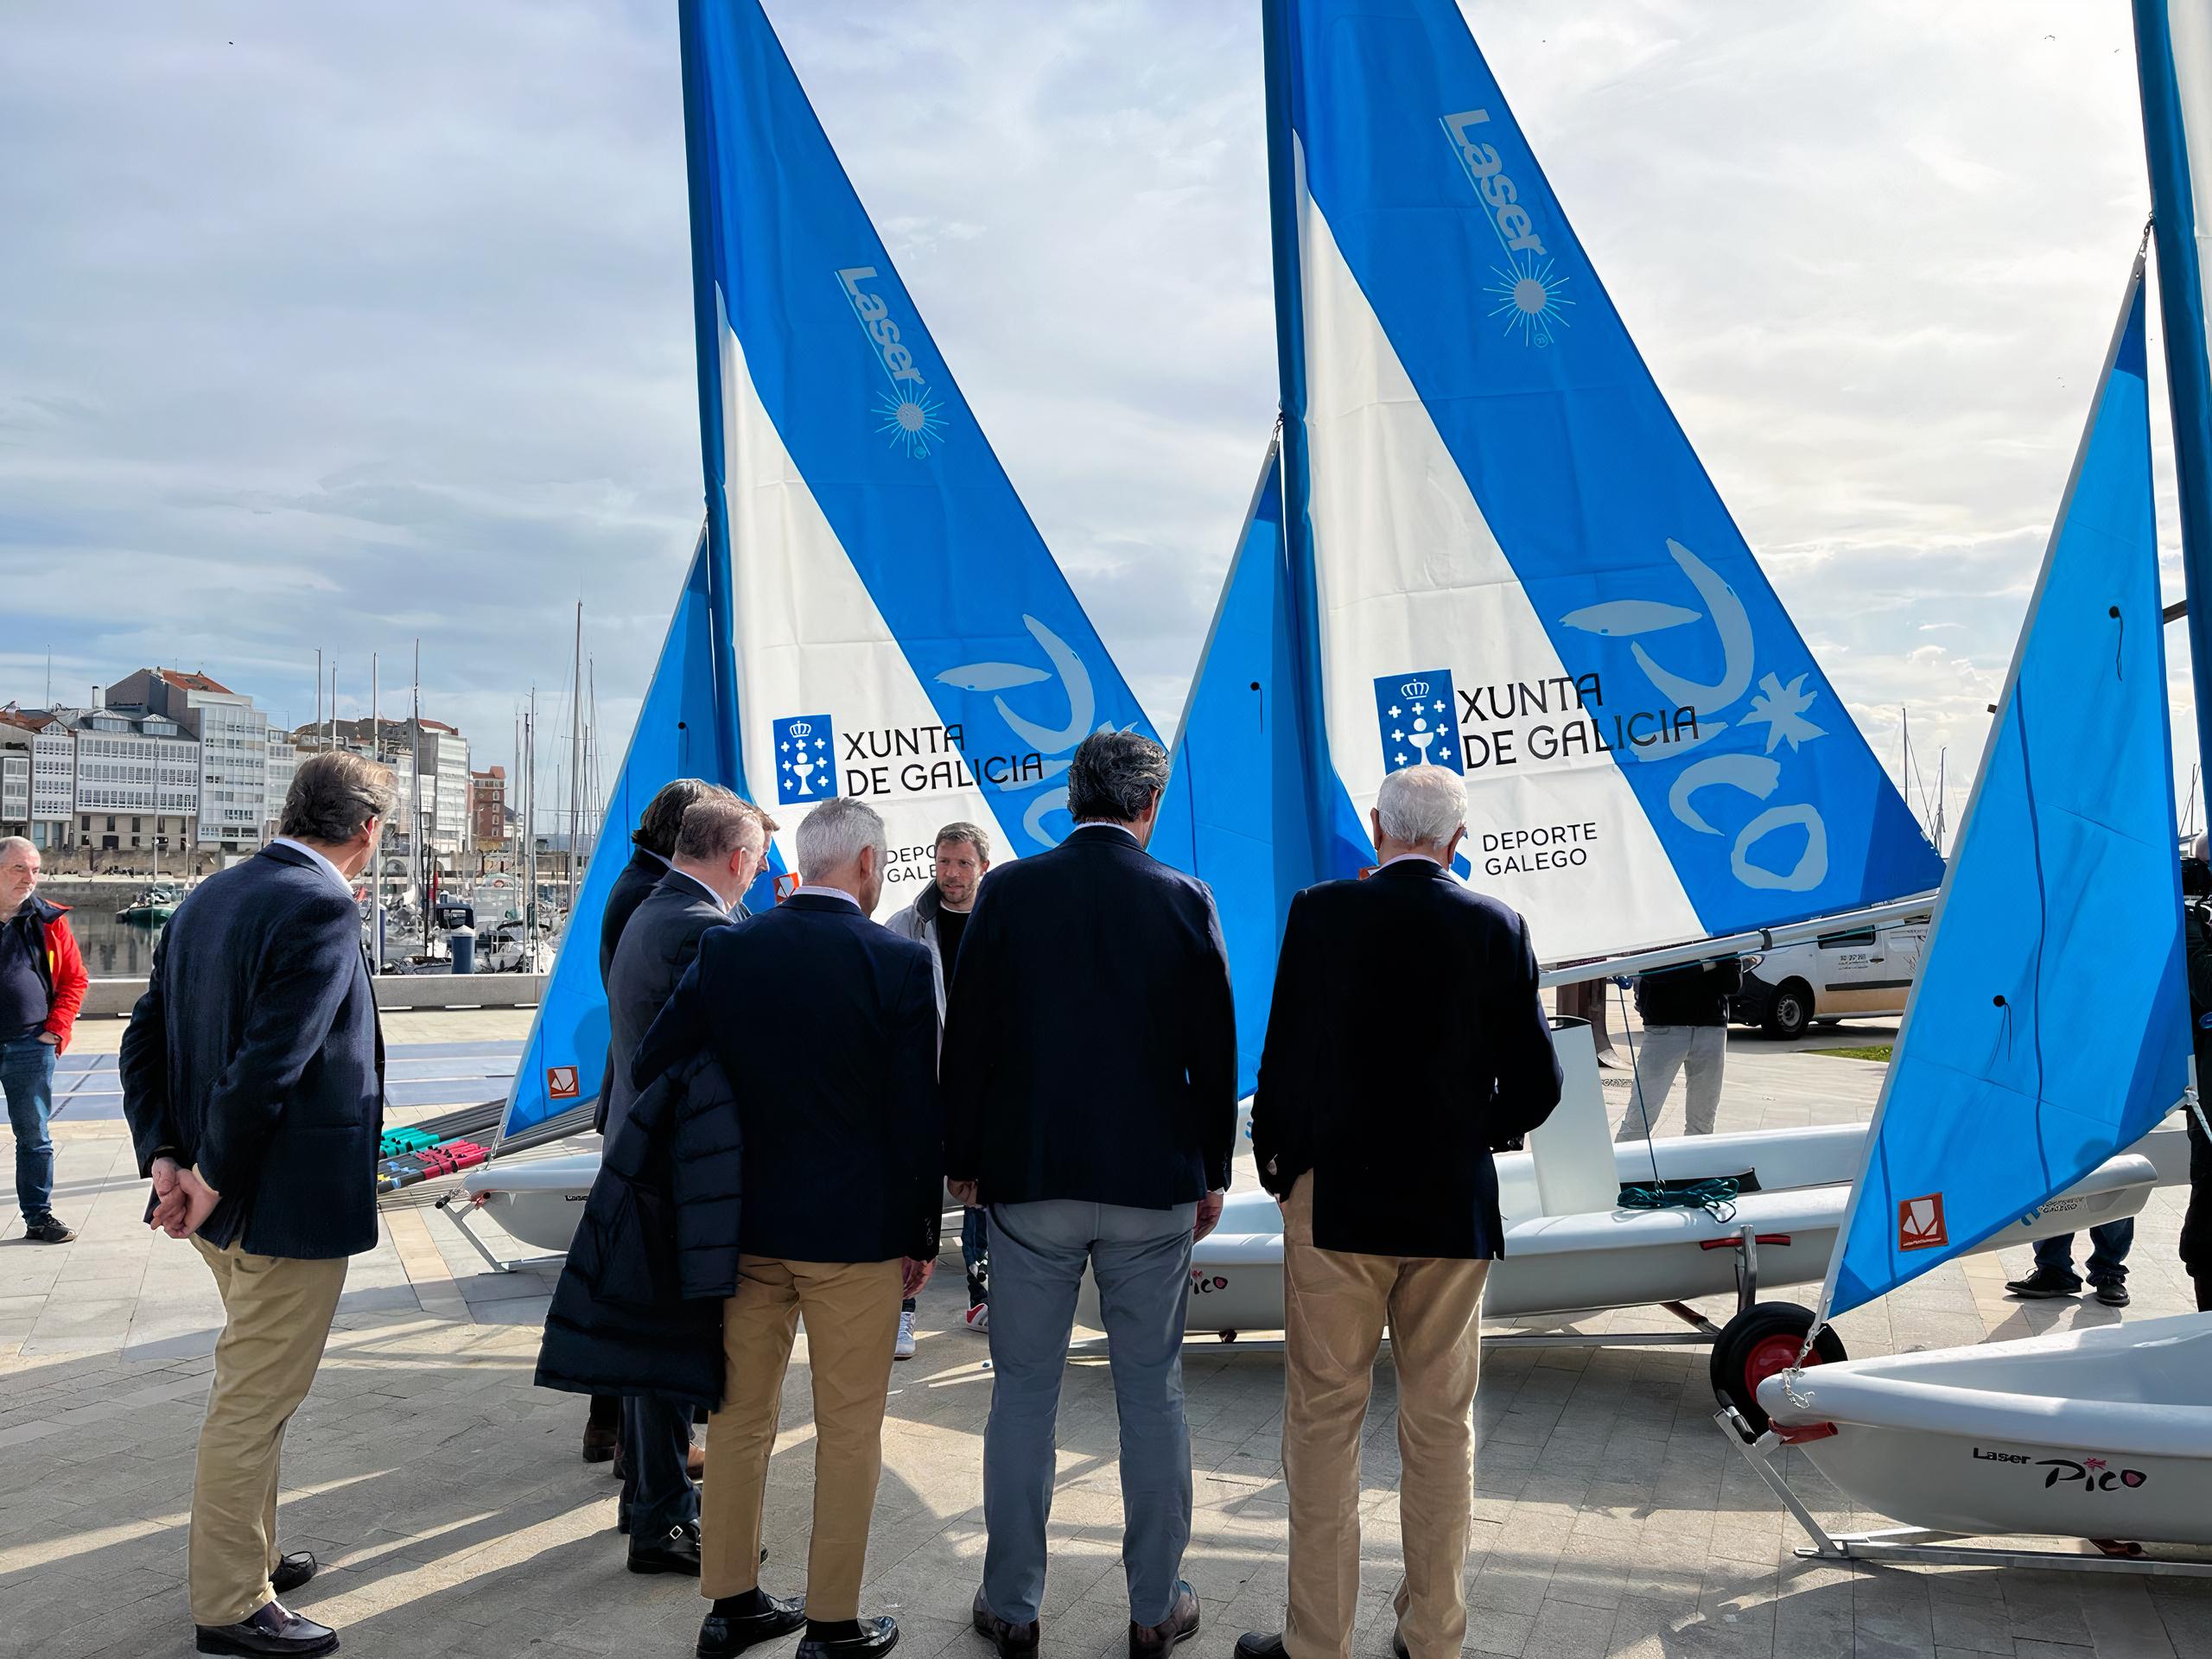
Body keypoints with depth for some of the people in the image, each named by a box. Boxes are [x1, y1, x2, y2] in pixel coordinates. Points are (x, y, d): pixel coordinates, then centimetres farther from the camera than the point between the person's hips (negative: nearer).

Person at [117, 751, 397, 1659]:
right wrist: (215, 1178, -16)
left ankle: (246, 1551, 40)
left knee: (252, 1384, 24)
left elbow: (143, 1045, 8)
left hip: (228, 1204, 9)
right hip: (289, 1203, -9)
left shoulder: (207, 898, 9)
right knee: (254, 1399, 4)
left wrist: (165, 1158, 2)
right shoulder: (322, 910, -20)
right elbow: (270, 1063, -27)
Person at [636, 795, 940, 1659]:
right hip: (856, 1228, -4)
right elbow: (919, 1116, -12)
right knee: (849, 1428, 8)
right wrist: (920, 1236, -1)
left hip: (745, 1222, 4)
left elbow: (653, 1065, 2)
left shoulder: (727, 948, -2)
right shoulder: (899, 962, -13)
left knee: (740, 1416, 17)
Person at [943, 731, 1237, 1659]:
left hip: (1026, 1179, 0)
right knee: (1152, 1393, 10)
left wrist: (962, 1162, 9)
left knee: (1022, 1392, 10)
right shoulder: (1183, 901, -4)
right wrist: (1213, 1174, 11)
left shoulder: (1008, 892, -4)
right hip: (1154, 1183, 0)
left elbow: (968, 1037, -2)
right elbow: (1215, 1050, 0)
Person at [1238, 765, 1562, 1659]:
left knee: (1323, 1418, 7)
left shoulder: (1322, 913, -9)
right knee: (1441, 1423, 13)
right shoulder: (1496, 928, -3)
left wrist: (1276, 1163, 8)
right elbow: (1535, 1086, -1)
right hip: (1454, 1208, 3)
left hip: (1337, 1199, -2)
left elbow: (1285, 1059, -8)